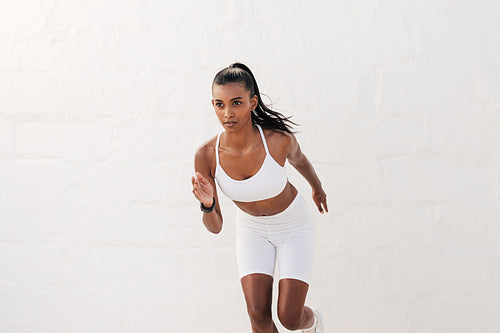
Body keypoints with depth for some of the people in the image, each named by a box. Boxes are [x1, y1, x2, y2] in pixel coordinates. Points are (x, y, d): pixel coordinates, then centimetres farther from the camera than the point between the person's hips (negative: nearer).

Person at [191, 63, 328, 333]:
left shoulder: (279, 139, -31)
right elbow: (215, 227, -18)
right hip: (252, 229, 2)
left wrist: (317, 187, 17)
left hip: (294, 225, -1)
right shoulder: (206, 156, -25)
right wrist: (207, 204, -40)